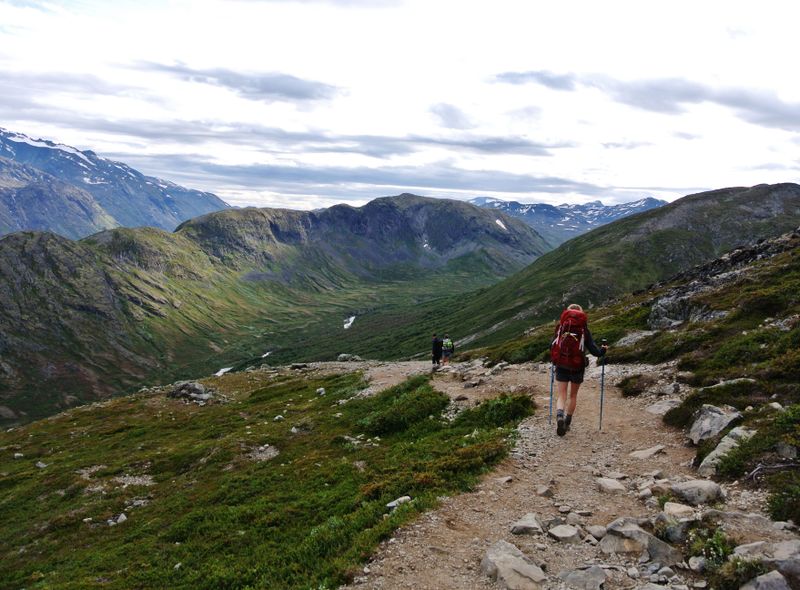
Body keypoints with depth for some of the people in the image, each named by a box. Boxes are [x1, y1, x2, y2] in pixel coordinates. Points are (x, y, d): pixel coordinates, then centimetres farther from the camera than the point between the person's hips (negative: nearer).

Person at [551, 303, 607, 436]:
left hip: (561, 367, 0)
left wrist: (555, 360, 27)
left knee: (562, 395, 6)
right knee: (573, 395, 18)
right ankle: (567, 423, 24)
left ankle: (559, 416, -22)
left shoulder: (560, 327, -4)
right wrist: (603, 350, 15)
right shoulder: (584, 330, -8)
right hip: (577, 367, 0)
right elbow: (593, 349, -7)